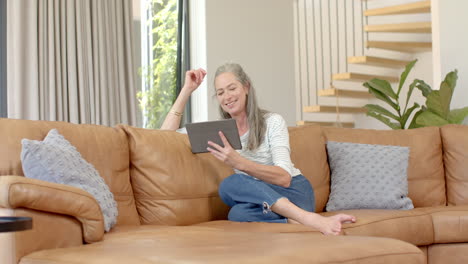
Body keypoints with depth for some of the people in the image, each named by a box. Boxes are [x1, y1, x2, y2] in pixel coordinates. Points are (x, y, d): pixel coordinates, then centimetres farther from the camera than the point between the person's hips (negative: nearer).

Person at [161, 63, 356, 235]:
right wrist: (187, 90, 2)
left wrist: (239, 163, -34)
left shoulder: (272, 122, -5)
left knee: (230, 184, -34)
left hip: (293, 193, -3)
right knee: (238, 214, -36)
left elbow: (284, 177, -18)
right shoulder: (220, 131, 10)